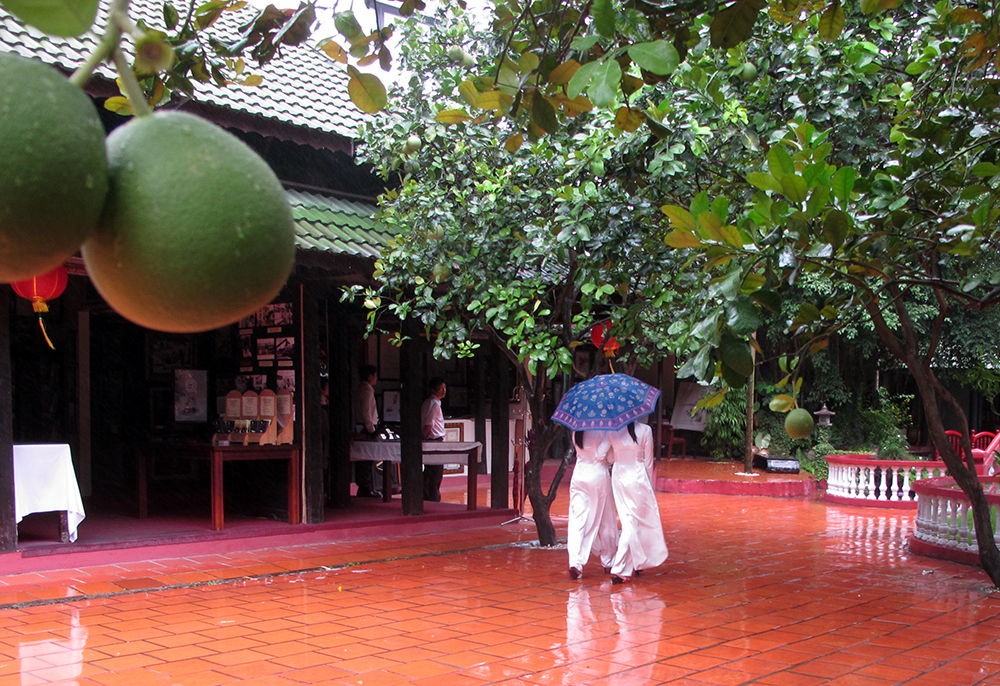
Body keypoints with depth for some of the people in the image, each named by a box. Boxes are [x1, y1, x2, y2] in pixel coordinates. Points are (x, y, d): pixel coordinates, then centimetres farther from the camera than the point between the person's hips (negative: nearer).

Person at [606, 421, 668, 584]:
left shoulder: (612, 431, -3)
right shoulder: (645, 430, -9)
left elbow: (610, 458, 3)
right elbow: (648, 461, -3)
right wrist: (650, 485, 6)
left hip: (618, 477, 4)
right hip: (638, 477, -4)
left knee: (629, 521, 17)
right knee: (632, 523, 0)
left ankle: (636, 563, 30)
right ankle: (618, 569, -7)